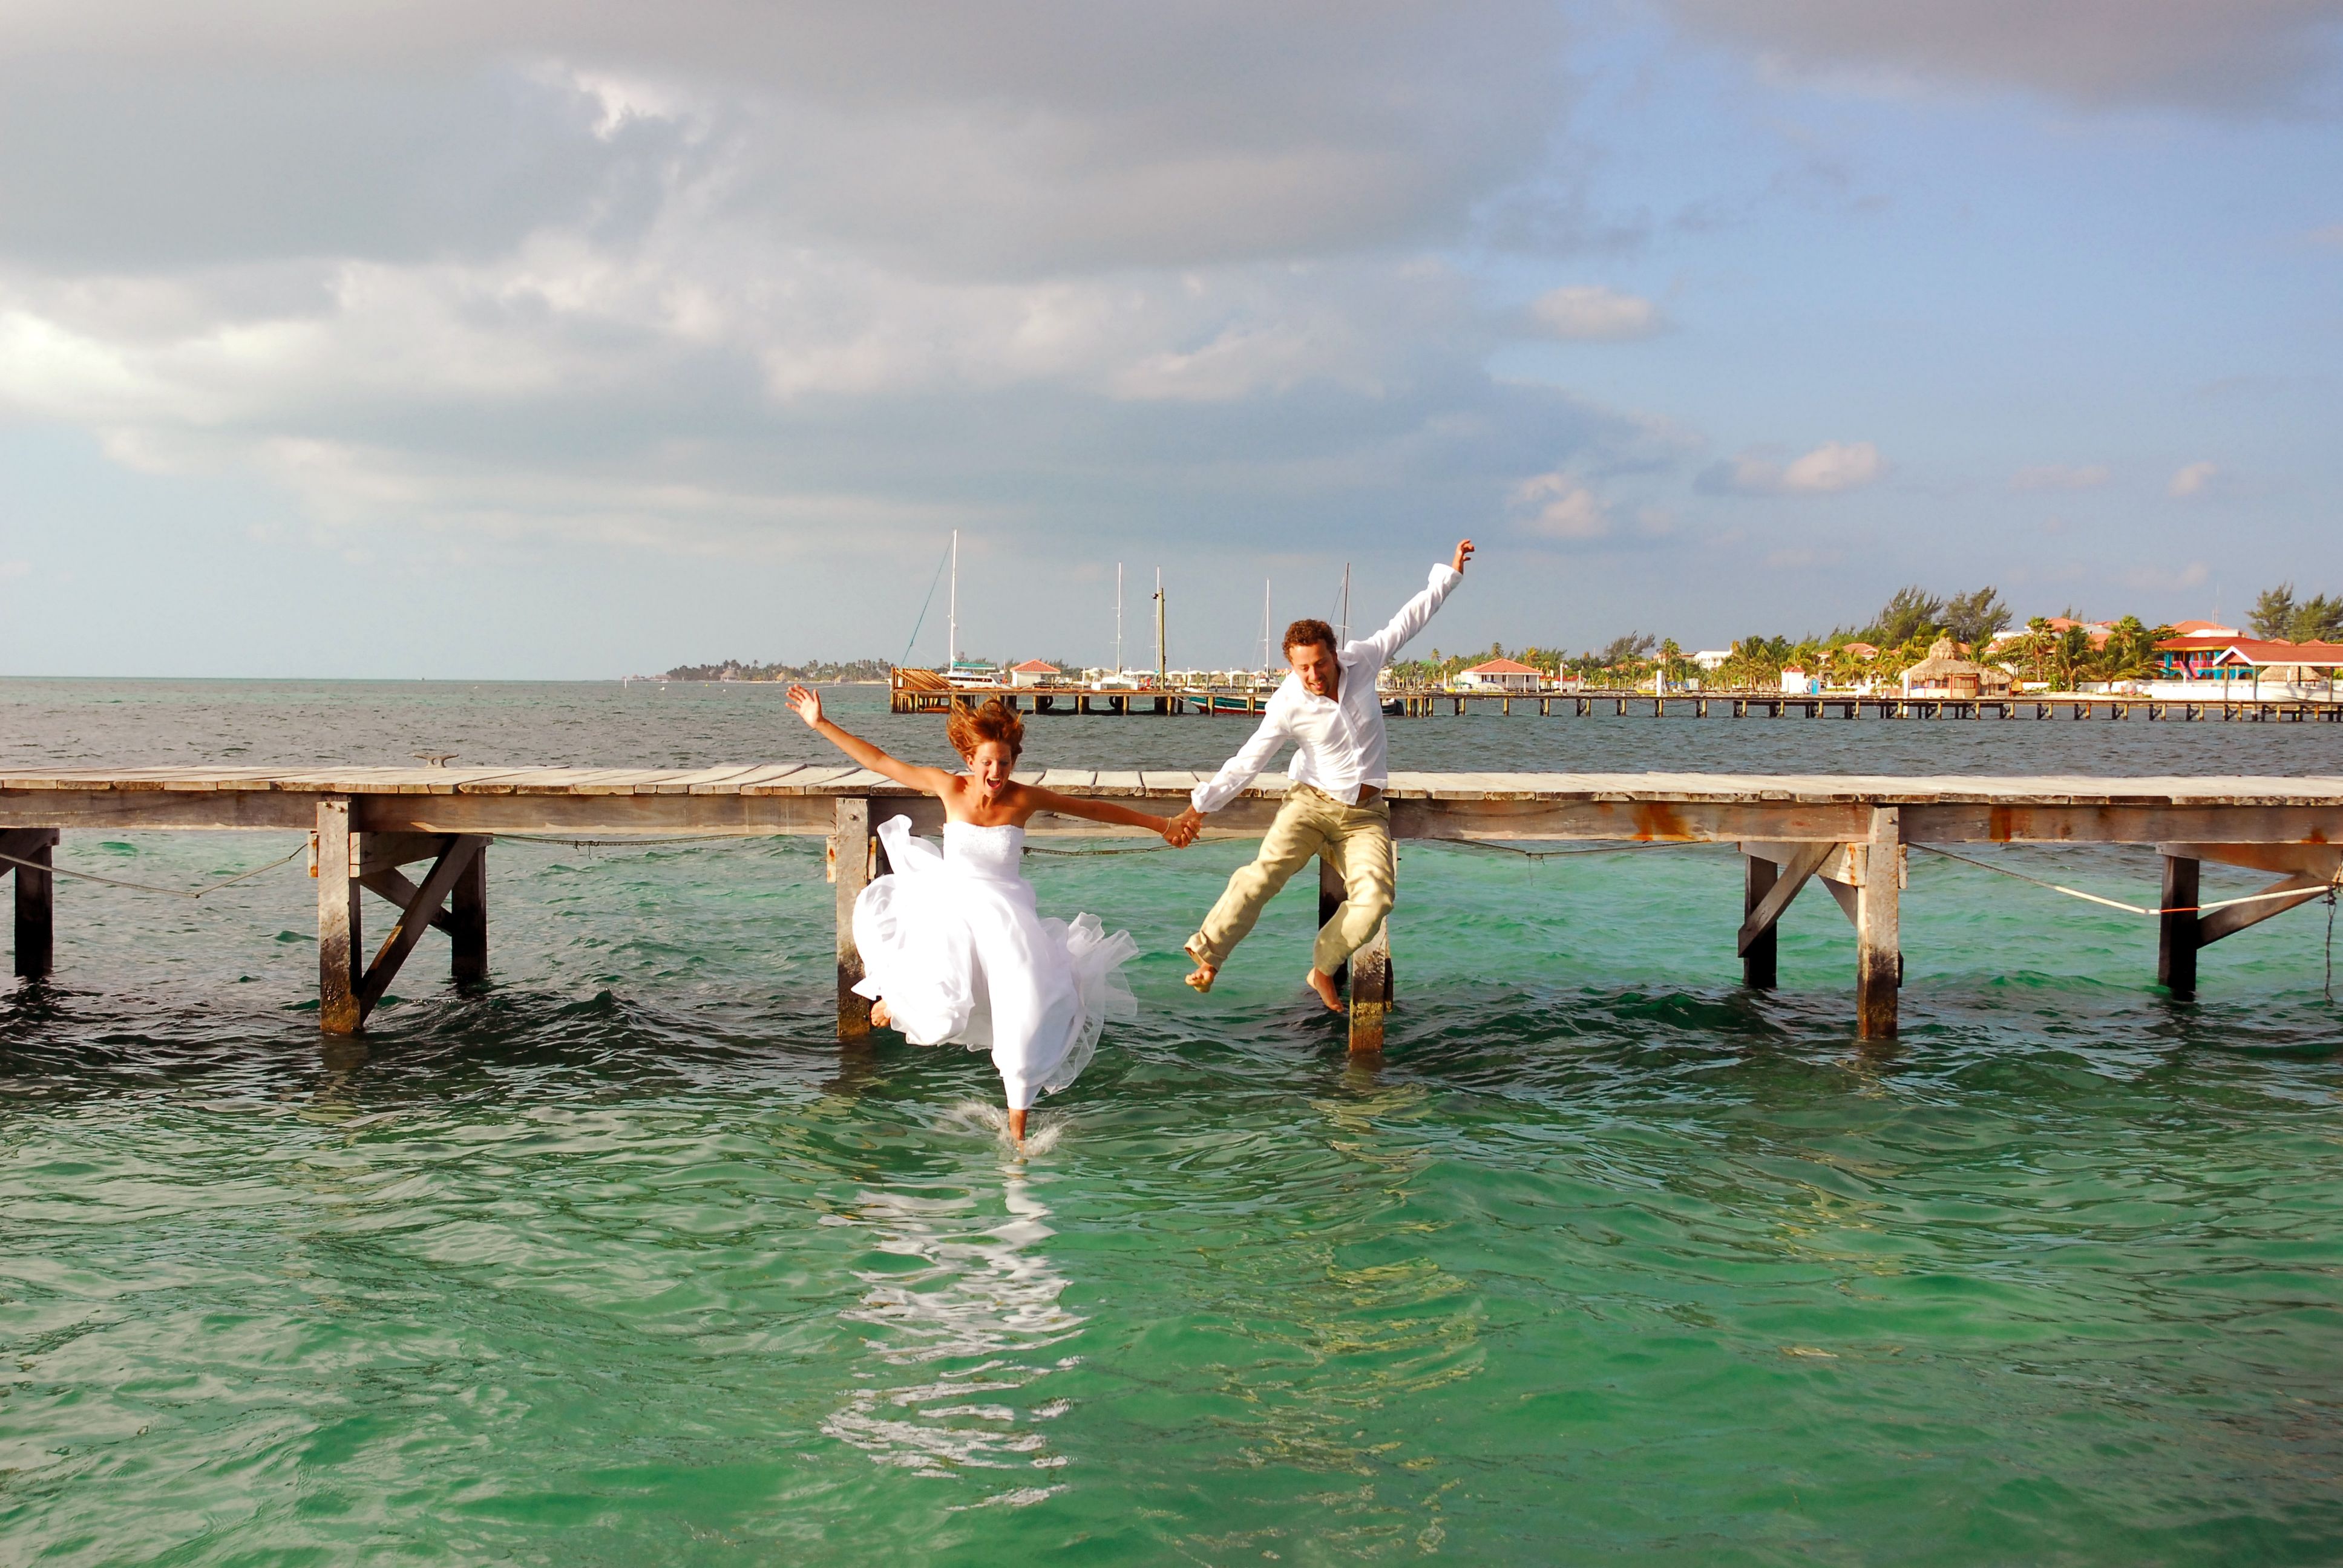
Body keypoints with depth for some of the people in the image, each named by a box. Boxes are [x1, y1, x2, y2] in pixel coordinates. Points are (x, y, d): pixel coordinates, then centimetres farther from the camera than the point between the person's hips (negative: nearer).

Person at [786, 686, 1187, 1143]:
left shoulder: (1024, 798, -7)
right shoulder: (949, 787, -8)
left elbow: (1097, 809, 4)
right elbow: (878, 761, -3)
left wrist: (1160, 824, 9)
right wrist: (821, 724, -4)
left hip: (1006, 914, 1)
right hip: (951, 906, -1)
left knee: (1030, 1018, -13)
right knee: (942, 1012, -23)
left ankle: (1017, 1133, 5)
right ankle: (895, 991, 16)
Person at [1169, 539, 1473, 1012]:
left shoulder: (1361, 661, -5)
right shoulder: (1288, 706, -12)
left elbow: (1407, 622, 8)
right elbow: (1247, 761, -10)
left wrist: (1449, 574, 13)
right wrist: (1200, 805, -14)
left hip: (1365, 814, 3)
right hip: (1311, 802, -3)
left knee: (1375, 899, -20)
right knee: (1265, 871, -28)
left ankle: (1323, 970, 1)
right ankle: (1205, 955, -25)